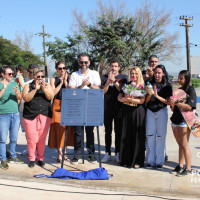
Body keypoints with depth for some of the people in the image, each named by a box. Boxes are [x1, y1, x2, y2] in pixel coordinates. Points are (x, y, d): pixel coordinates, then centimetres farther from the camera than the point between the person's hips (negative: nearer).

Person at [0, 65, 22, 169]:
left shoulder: (14, 84, 11)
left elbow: (20, 98, 4)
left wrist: (17, 91, -16)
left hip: (15, 114, 4)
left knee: (14, 138, 13)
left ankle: (12, 156, 27)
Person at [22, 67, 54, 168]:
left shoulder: (47, 85, 12)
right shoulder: (28, 86, 8)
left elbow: (51, 97, -2)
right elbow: (26, 98, -8)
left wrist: (44, 89, -17)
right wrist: (35, 89, -15)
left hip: (45, 116, 1)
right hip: (30, 116, -1)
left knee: (42, 138, 3)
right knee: (32, 139, -4)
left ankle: (40, 158, 17)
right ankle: (31, 159, 13)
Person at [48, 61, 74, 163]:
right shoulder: (53, 79, 8)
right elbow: (53, 93, -6)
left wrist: (65, 81, -9)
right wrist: (61, 83, -7)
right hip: (57, 105, -2)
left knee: (67, 128, 1)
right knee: (58, 128, -5)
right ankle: (59, 153, 2)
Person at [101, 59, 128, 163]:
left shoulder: (123, 77, 6)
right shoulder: (104, 77, 9)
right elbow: (103, 91, 1)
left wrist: (114, 81, -15)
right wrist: (108, 82, -13)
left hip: (119, 107, -1)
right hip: (107, 107, 1)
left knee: (118, 131, 3)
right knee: (108, 131, 6)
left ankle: (117, 153, 12)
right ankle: (107, 153, 13)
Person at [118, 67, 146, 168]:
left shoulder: (142, 86, -1)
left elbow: (142, 100, -12)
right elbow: (119, 97, 6)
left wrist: (129, 99, -20)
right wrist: (124, 98, -16)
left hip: (137, 113, -4)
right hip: (126, 112, 4)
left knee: (137, 136, -1)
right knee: (126, 136, 6)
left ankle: (137, 161, 7)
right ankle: (126, 160, 15)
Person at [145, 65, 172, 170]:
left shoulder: (167, 85, 1)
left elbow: (168, 102, -5)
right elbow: (146, 101, 5)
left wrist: (157, 96, -17)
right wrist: (149, 94, -14)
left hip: (161, 111, -2)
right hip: (150, 111, 2)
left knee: (160, 136, -1)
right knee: (150, 136, 2)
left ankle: (159, 161, 10)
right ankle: (150, 161, 11)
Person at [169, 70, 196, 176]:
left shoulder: (190, 90, -4)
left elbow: (189, 107, -16)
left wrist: (176, 103, -19)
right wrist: (172, 104, -5)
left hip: (185, 120, -6)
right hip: (176, 119, 6)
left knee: (185, 144, -5)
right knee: (180, 144, 11)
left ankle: (188, 168, 2)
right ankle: (180, 166, 17)